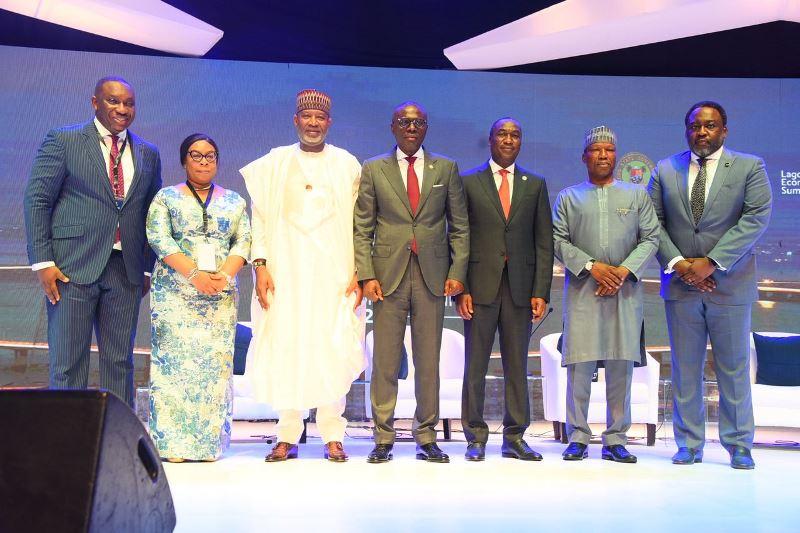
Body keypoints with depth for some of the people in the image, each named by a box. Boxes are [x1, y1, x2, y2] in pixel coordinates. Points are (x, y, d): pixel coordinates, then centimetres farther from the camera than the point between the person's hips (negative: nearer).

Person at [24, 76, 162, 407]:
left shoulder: (148, 154, 13)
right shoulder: (62, 141, 2)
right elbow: (37, 200, -2)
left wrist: (148, 268, 10)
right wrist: (42, 262, -9)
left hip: (126, 270, 4)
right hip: (73, 267, -3)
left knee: (120, 362, 8)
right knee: (67, 363, 0)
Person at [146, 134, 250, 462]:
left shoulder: (235, 201, 16)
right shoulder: (166, 198, 10)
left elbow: (243, 242, 6)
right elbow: (159, 239, -3)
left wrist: (224, 275, -13)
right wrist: (194, 274, -16)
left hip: (221, 296, 2)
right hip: (175, 292, -2)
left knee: (216, 363, -1)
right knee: (175, 360, -5)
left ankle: (210, 442, 4)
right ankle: (172, 442, -1)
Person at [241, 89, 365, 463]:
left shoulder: (347, 165, 8)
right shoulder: (274, 163, 10)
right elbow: (260, 217, 7)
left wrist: (360, 271, -4)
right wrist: (260, 264, -4)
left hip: (334, 274, 0)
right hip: (286, 271, 1)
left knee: (333, 350, -3)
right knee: (285, 350, -1)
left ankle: (333, 436, 5)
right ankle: (287, 437, 7)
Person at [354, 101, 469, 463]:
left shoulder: (447, 169, 10)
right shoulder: (373, 170, 8)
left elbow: (459, 226, 9)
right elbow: (362, 229, 5)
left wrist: (457, 271, -2)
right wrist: (366, 275, -6)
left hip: (433, 276, 1)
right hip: (389, 275, -1)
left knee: (429, 362, 6)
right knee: (385, 362, 2)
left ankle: (426, 438, 16)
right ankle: (383, 438, 12)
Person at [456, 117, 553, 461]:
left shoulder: (535, 184, 11)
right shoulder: (469, 182, 6)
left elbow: (544, 242, 8)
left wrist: (541, 291, -1)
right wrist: (460, 288, -7)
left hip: (520, 287, 2)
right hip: (480, 286, -1)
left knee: (517, 365, 6)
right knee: (475, 365, 2)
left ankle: (514, 438, 15)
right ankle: (475, 438, 12)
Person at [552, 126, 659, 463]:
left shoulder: (637, 195, 14)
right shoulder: (568, 197, 13)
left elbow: (651, 238, 6)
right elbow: (558, 240, 4)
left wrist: (623, 271, -8)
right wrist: (591, 266, -10)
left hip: (625, 290, 1)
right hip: (582, 289, -1)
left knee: (622, 366, 1)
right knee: (579, 364, -4)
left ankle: (616, 440, 8)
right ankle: (578, 438, 5)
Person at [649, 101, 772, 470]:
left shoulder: (750, 167, 2)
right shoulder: (665, 170, 9)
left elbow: (757, 217, -8)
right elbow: (653, 223, 5)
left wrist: (711, 262, -16)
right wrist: (677, 263, -10)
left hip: (729, 284, -2)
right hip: (680, 284, 2)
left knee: (734, 370, 6)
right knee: (685, 370, 5)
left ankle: (739, 447, 17)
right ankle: (689, 445, 15)